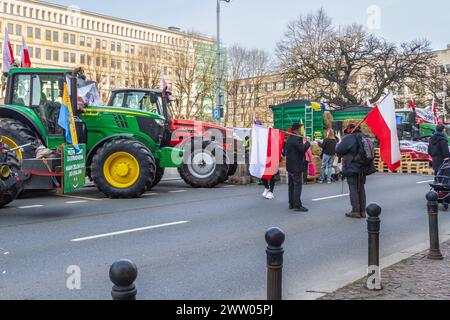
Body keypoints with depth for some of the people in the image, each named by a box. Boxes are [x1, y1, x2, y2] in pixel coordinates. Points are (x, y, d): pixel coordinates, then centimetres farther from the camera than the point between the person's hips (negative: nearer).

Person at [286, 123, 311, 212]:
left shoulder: (289, 138, 14)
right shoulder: (297, 139, -16)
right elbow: (302, 149, -25)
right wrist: (307, 143, -10)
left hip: (290, 166, 10)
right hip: (296, 166, -10)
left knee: (291, 185, 13)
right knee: (297, 185, -6)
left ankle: (291, 204, 18)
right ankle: (297, 205, -6)